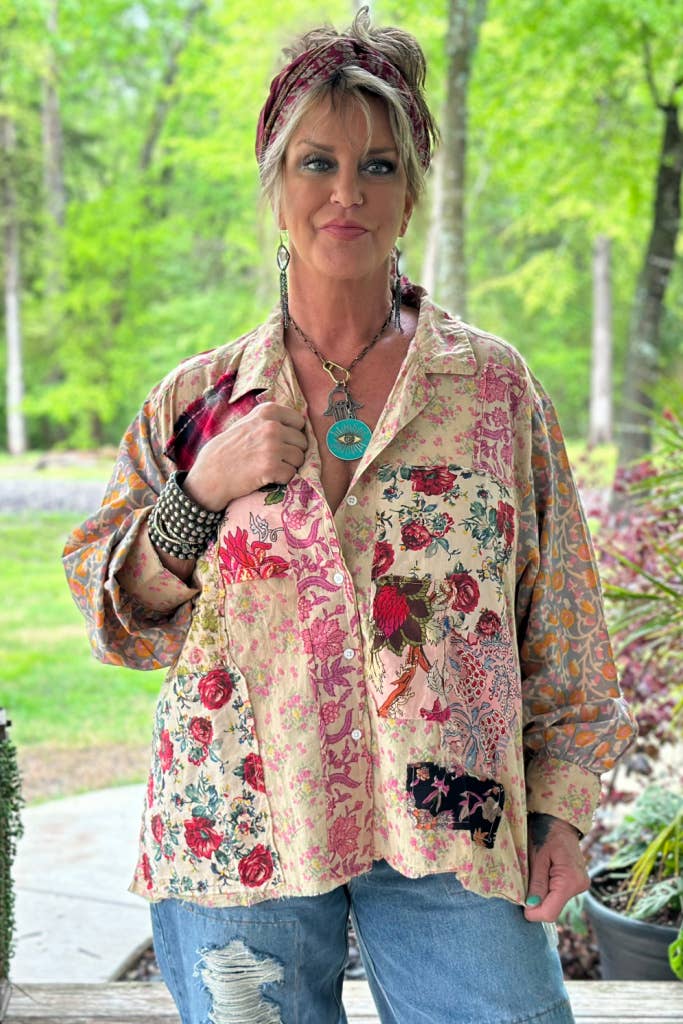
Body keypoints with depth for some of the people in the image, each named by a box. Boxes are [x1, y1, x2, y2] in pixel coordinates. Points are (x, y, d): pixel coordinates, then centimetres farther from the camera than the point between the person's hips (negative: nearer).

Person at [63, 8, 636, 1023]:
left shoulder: (495, 384, 4)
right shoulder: (200, 397, 5)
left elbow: (561, 620, 6)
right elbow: (114, 613, 7)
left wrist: (562, 804, 1)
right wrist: (202, 494, -9)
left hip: (452, 824, 0)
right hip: (239, 822, 1)